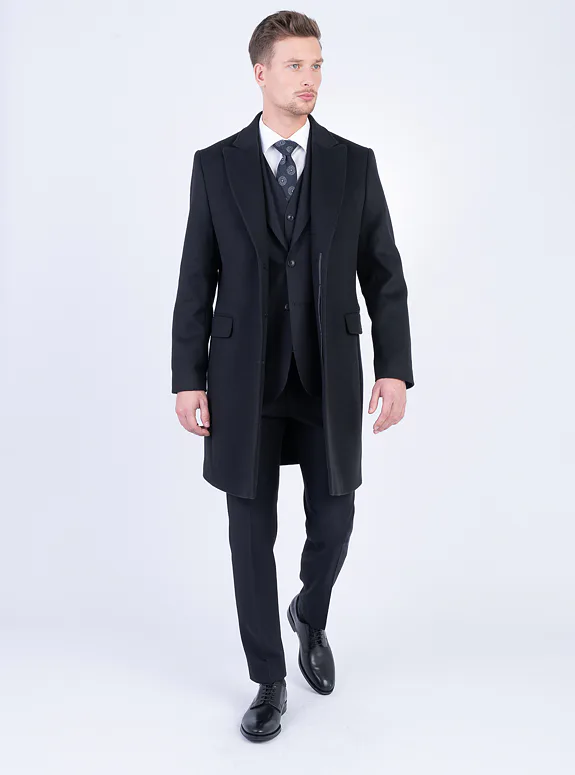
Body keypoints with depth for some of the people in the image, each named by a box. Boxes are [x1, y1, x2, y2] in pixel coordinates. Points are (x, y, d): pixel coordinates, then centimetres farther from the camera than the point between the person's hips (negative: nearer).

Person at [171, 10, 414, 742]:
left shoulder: (355, 163, 3)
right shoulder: (215, 164, 2)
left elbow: (384, 276, 2)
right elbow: (196, 281, 1)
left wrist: (395, 370, -6)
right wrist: (187, 379, -5)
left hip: (329, 378, 1)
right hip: (244, 380, 0)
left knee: (332, 523, 8)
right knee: (252, 535, 5)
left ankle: (310, 616, 42)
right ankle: (269, 680, 24)